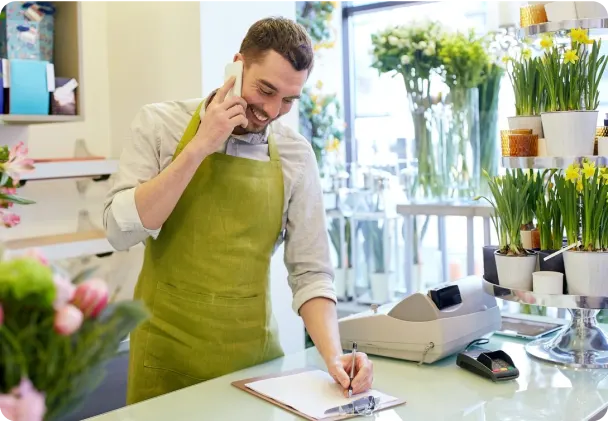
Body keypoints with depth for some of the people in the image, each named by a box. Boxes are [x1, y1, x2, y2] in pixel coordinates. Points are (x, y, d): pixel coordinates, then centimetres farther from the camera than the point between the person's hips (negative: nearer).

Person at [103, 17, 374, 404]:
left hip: (253, 354, 2)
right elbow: (121, 231, -15)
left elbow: (310, 271, -2)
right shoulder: (160, 123, -6)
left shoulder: (296, 155, -3)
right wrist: (199, 148, -19)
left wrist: (333, 355, -16)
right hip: (167, 351, -1)